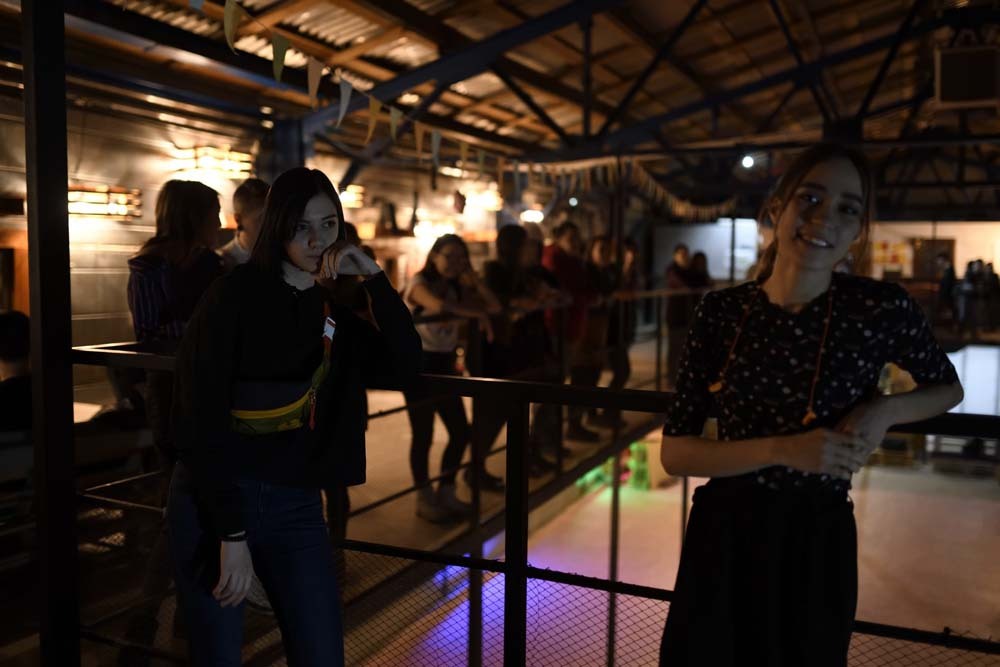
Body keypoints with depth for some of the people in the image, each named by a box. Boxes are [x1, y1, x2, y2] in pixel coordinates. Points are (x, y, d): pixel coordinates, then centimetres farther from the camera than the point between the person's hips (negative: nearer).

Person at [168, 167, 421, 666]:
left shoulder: (335, 312, 9)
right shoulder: (235, 295, -8)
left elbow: (404, 368, -4)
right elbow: (204, 419, -13)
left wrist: (374, 278, -8)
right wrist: (231, 532, -16)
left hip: (296, 505, 5)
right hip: (213, 501, -4)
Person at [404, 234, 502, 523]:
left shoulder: (457, 287, 9)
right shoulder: (419, 283, -11)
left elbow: (495, 306, -1)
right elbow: (438, 305, -34)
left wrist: (471, 274, -6)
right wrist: (479, 314, -23)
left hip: (444, 364, 7)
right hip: (418, 363, -7)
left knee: (461, 431, 6)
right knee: (423, 435, -2)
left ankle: (445, 493, 22)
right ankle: (424, 499, 14)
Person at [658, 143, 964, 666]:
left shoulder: (882, 308, -11)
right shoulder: (721, 311, -8)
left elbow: (948, 387, 10)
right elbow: (674, 452, -8)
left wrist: (886, 411, -11)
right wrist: (783, 450, -21)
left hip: (816, 546, -1)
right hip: (721, 541, 1)